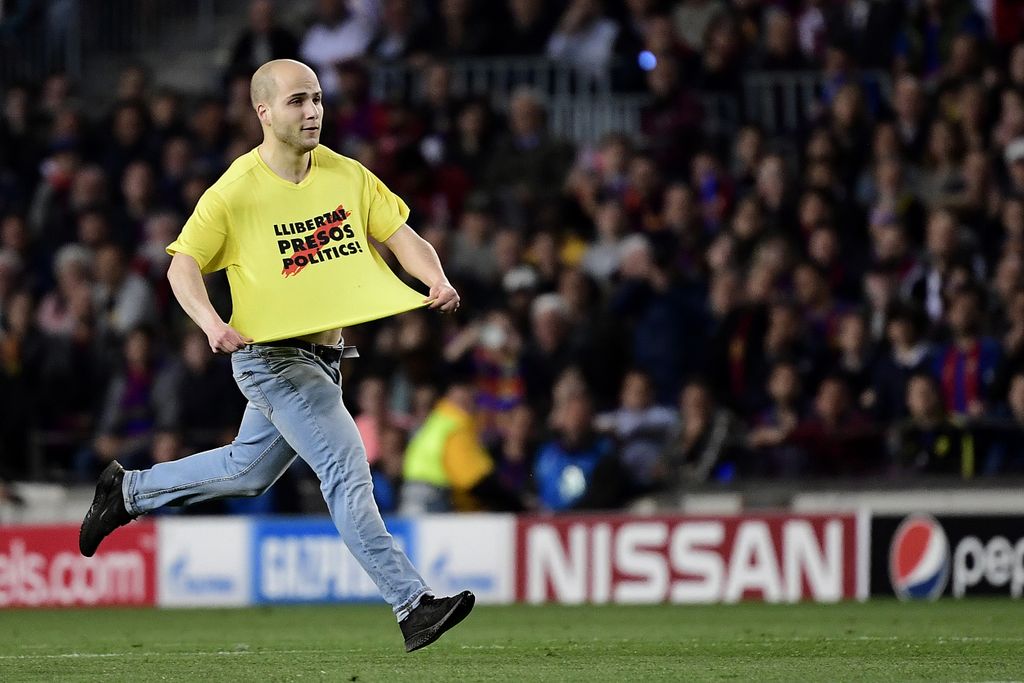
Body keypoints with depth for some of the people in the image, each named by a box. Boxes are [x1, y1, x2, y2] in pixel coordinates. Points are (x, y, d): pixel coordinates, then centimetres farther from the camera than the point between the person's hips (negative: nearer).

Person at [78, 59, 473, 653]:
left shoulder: (347, 175, 1)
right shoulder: (236, 192, -13)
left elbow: (402, 236, 3)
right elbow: (183, 265, -8)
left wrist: (437, 281, -18)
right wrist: (212, 324, -26)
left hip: (323, 356, 7)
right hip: (270, 355, -7)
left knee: (249, 471, 22)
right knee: (347, 465, -17)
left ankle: (129, 491, 42)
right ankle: (413, 607, -19)